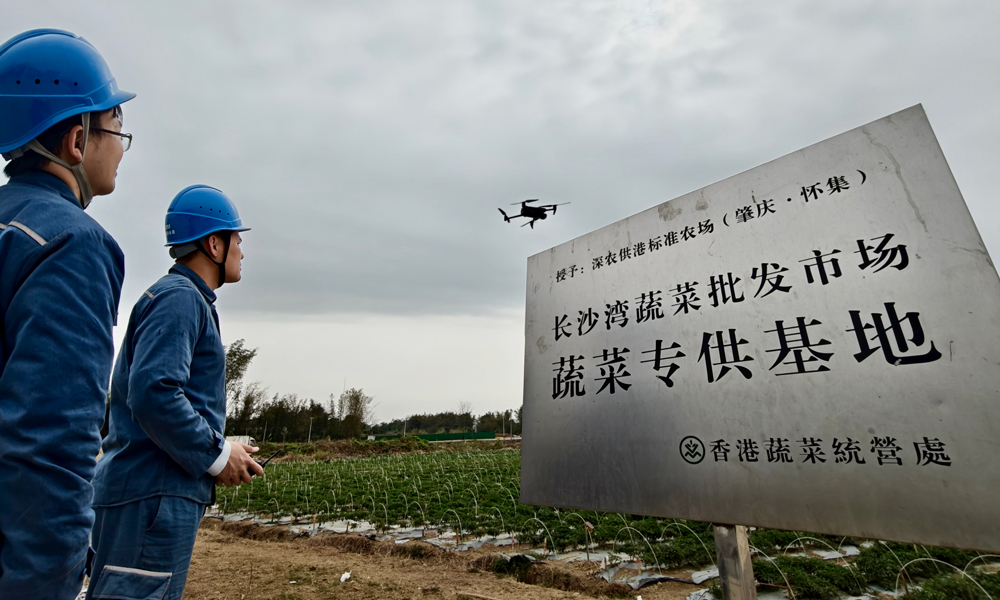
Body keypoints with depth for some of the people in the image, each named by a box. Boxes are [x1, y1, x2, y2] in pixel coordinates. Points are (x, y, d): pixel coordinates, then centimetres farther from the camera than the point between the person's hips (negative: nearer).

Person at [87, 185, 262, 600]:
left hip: (152, 492, 10)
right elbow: (153, 394, -26)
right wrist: (217, 456, -14)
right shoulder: (179, 297, -14)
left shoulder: (183, 299, 18)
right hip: (153, 496, -10)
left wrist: (221, 448, 11)